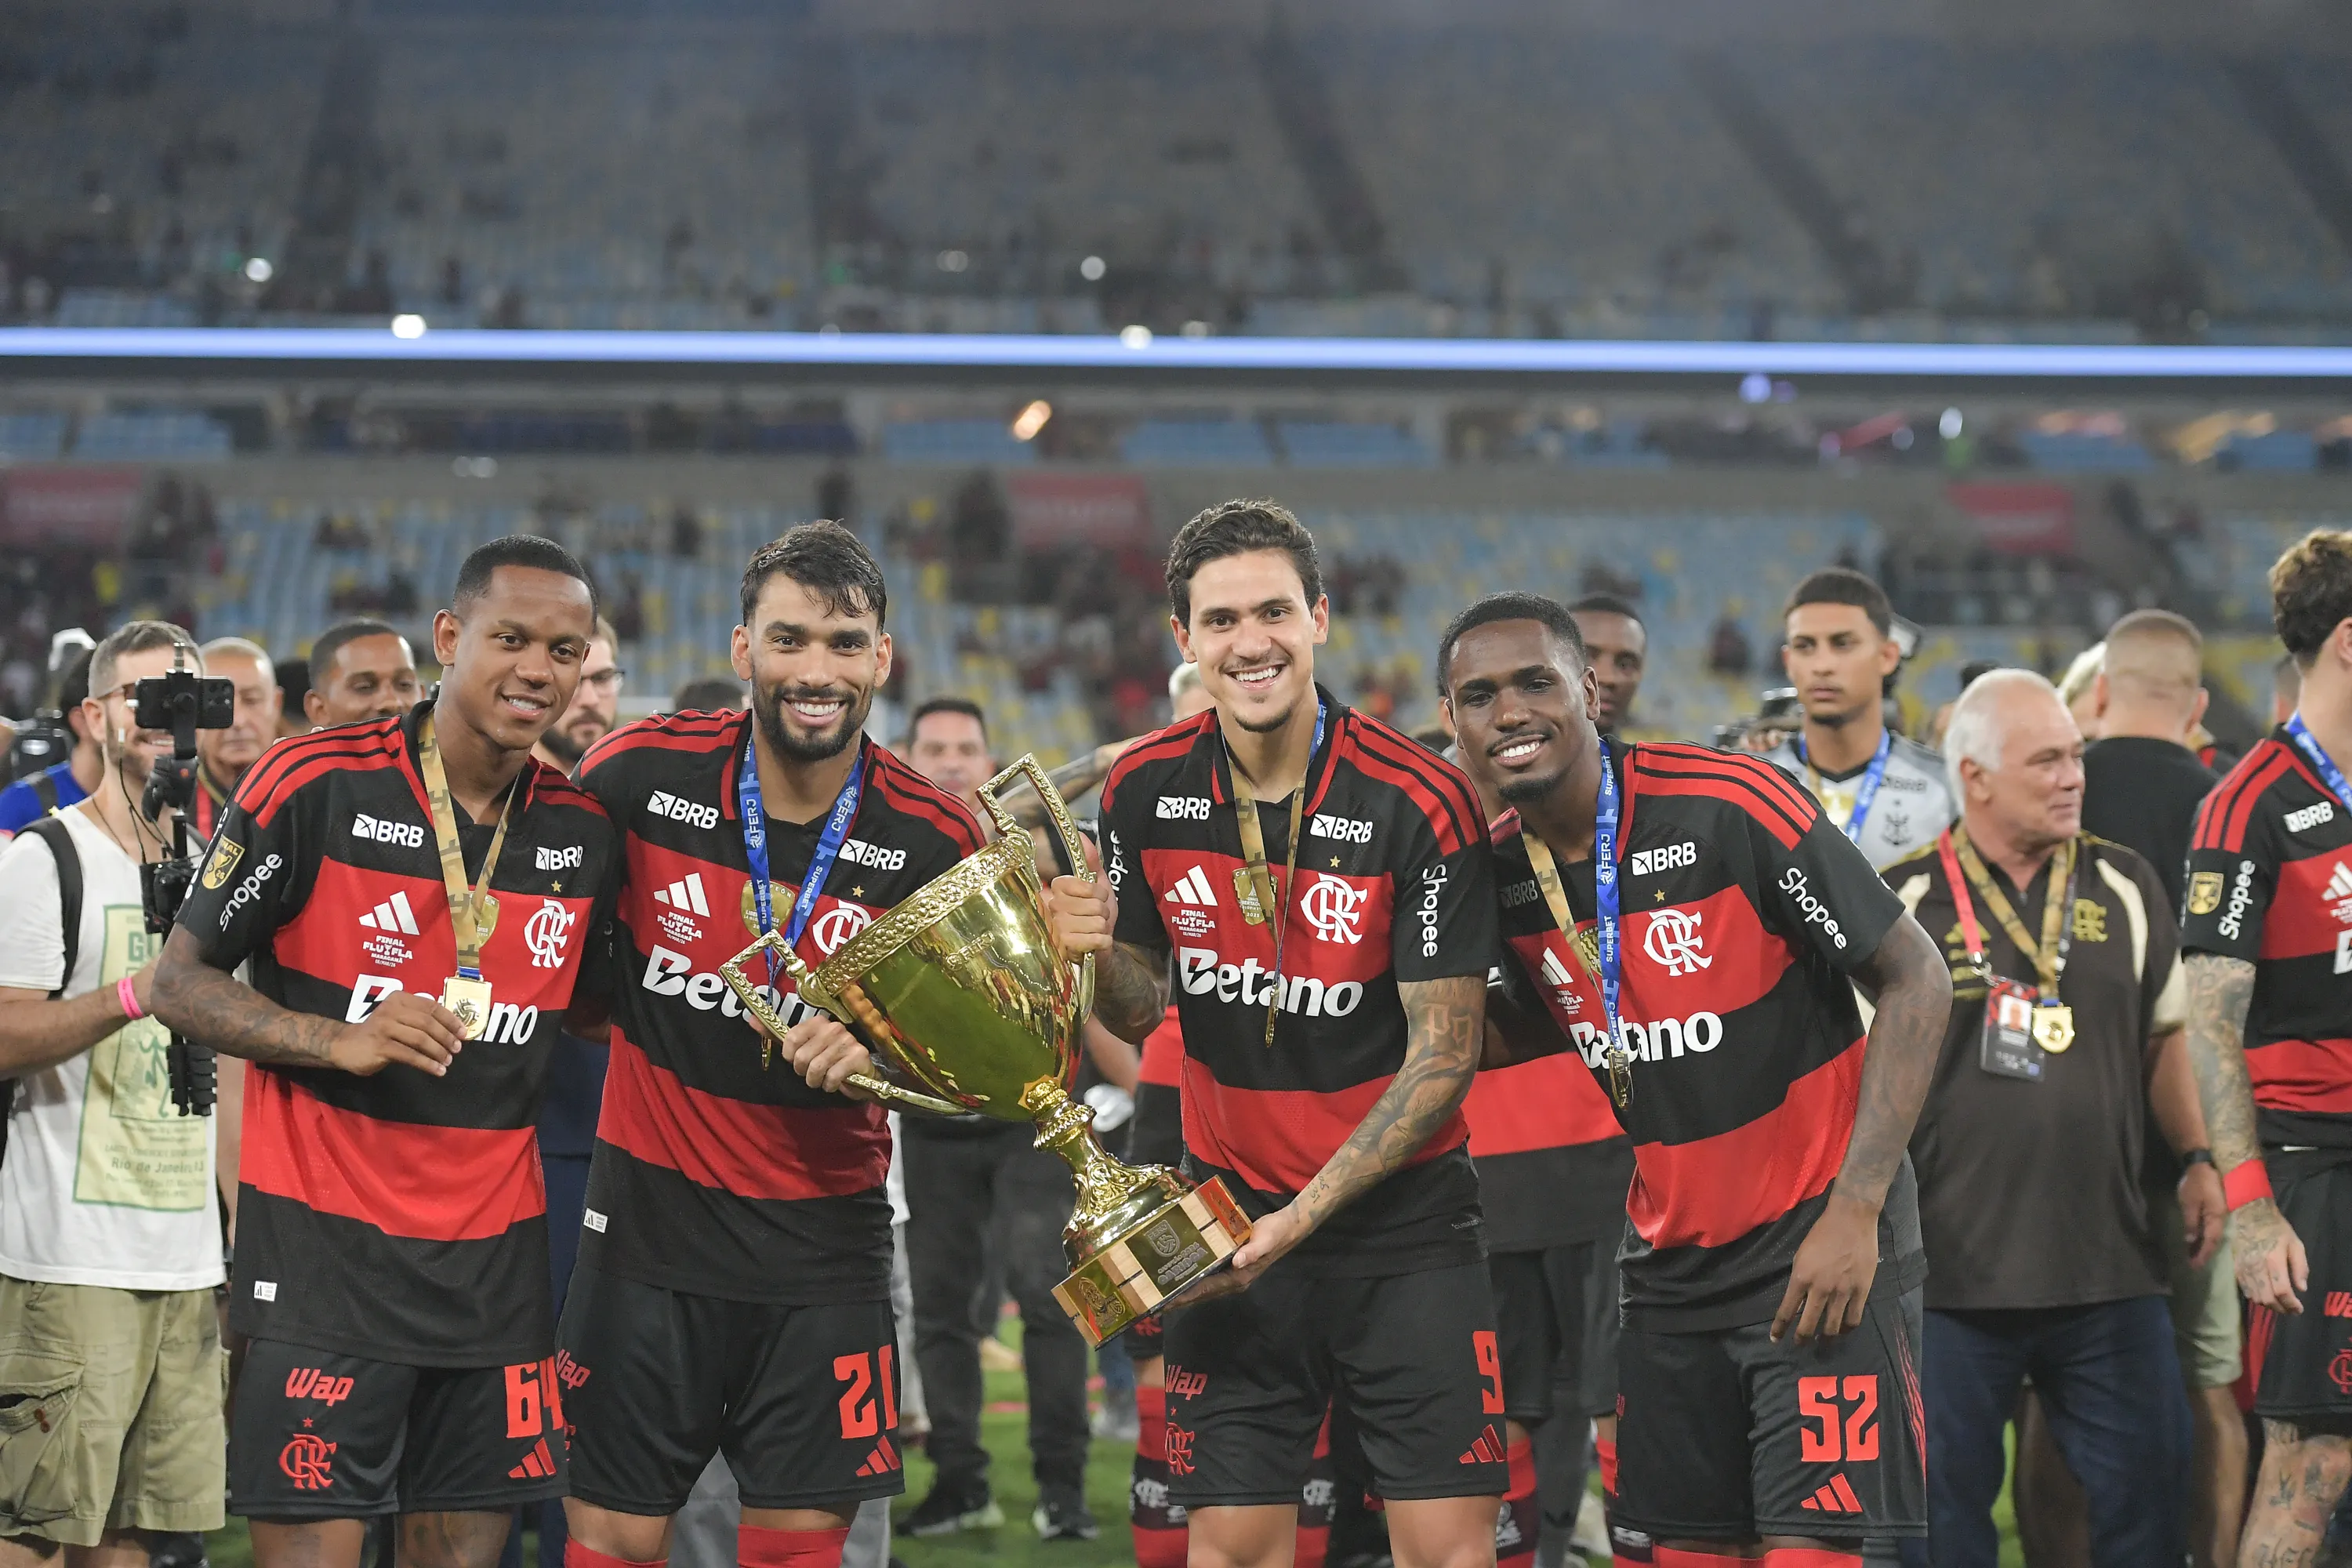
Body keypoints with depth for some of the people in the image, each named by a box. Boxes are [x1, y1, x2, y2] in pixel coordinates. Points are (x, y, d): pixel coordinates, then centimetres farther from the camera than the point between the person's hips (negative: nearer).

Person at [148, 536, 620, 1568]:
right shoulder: (314, 785, -7)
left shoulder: (582, 833, 6)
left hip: (496, 1253, 5)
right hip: (323, 1246, -4)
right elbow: (179, 981, -4)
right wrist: (338, 1040, -18)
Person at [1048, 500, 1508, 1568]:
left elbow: (1444, 1053, -12)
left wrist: (1302, 1216, -17)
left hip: (1403, 1224, -3)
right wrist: (1101, 954, -14)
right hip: (1231, 1221, 3)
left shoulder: (1420, 805, -14)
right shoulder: (1145, 792, -2)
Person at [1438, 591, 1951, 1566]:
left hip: (1819, 1240, -6)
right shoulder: (1502, 873, 2)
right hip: (1670, 1258, 6)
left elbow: (1916, 983, -13)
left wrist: (1855, 1210, -17)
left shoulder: (1729, 807, -17)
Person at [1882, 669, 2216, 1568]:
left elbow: (2166, 1037, 18)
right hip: (1951, 1266, -2)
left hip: (2110, 1261, 3)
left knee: (2148, 1490, 4)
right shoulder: (1905, 904, -2)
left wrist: (2198, 1160, 7)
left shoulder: (2126, 888, 8)